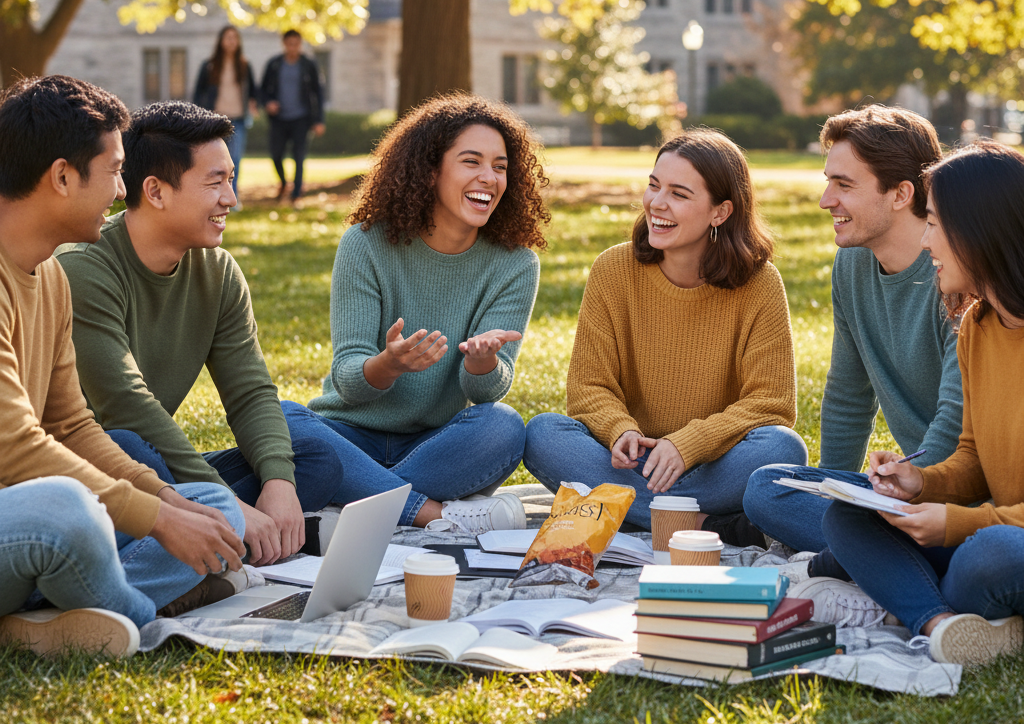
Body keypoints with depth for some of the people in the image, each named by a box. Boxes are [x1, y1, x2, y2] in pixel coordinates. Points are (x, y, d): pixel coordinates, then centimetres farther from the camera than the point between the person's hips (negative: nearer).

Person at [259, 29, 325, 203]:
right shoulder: (273, 65, 4)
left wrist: (319, 120, 1)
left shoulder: (309, 66, 1)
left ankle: (296, 194, -2)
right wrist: (267, 102, -10)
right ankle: (283, 182, 32)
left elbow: (317, 93, 6)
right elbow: (263, 89, 12)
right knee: (276, 155, 2)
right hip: (279, 118, 2)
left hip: (300, 119, -2)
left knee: (299, 156, -7)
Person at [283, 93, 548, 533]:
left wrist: (483, 361, -38)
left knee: (502, 427, -31)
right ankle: (434, 514, -32)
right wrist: (389, 364, -37)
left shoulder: (514, 265, -3)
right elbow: (347, 378, -13)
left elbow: (488, 390, -13)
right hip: (352, 438, 0)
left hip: (440, 445, 1)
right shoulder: (366, 246, -8)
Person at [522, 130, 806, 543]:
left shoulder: (759, 285, -7)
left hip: (717, 468, -2)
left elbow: (770, 402, -10)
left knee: (783, 448, -31)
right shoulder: (613, 271, -2)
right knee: (543, 434, -26)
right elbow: (589, 387, -1)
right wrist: (620, 431, -24)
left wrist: (687, 445, -26)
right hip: (633, 463, 2)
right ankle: (706, 525, -32)